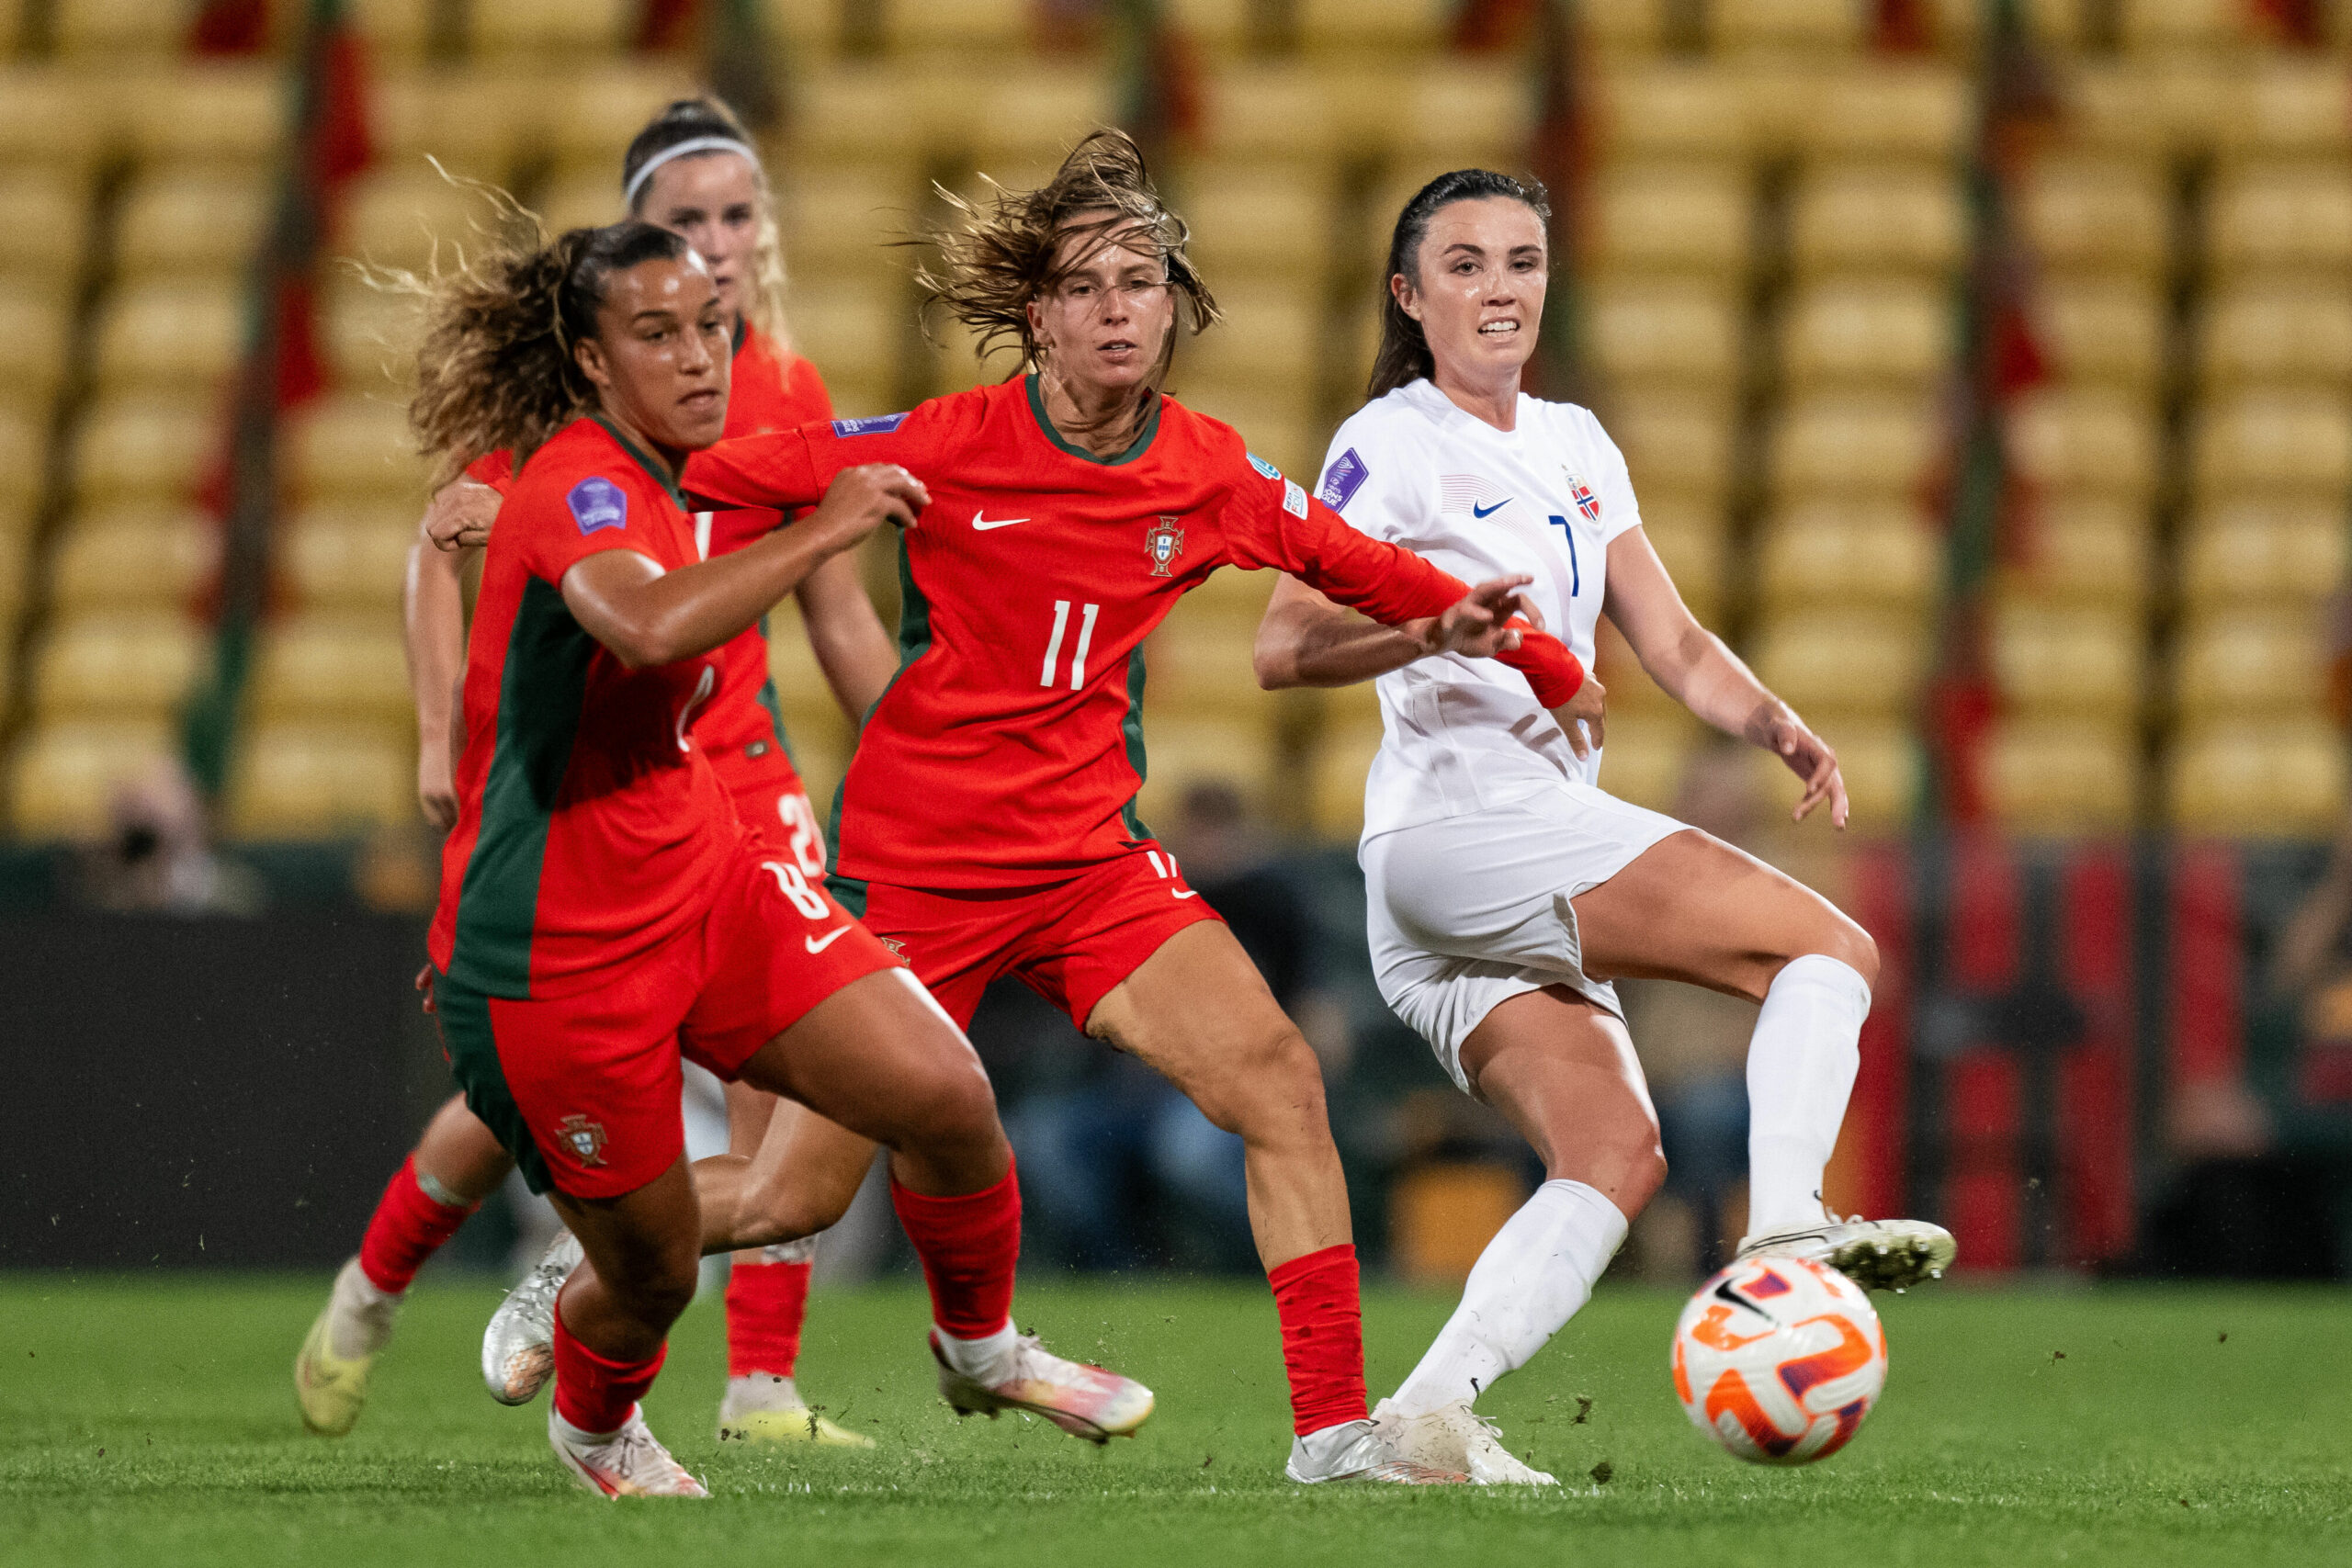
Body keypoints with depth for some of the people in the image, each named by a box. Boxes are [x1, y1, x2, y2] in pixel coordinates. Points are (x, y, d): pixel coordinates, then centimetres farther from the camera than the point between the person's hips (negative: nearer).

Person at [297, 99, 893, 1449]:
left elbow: (839, 618, 13)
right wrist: (446, 735, -14)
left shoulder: (793, 398, 4)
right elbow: (446, 551, -4)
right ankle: (369, 1293, 29)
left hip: (733, 758, 3)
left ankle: (763, 1390, -8)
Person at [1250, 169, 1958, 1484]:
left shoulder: (1575, 447, 22)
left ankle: (1433, 1411, -17)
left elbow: (1673, 644, 19)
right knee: (1834, 949, -17)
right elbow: (1284, 647, -12)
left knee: (1615, 1151, -9)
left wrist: (1776, 724, 0)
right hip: (1461, 823, -8)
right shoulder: (1391, 443, -2)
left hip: (1545, 856, 8)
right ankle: (1784, 1228, -34)